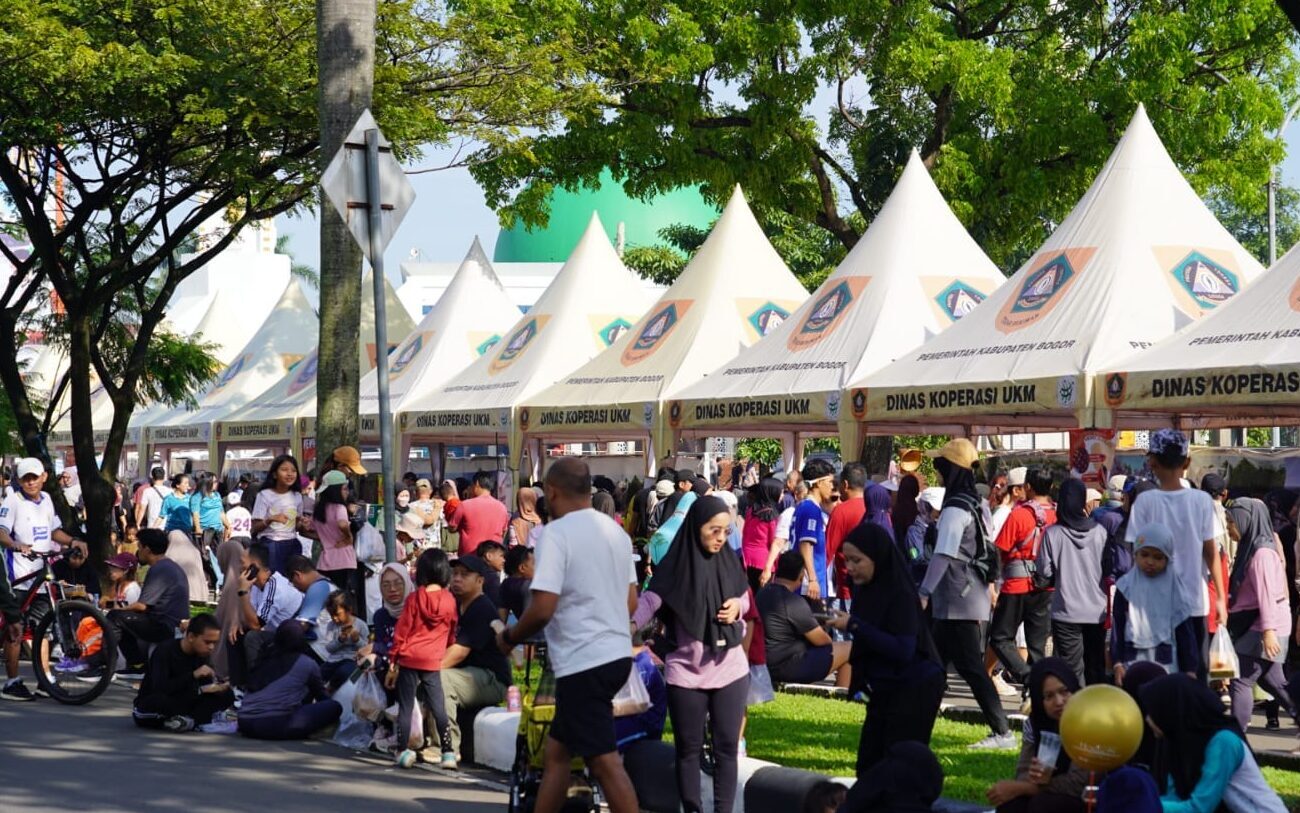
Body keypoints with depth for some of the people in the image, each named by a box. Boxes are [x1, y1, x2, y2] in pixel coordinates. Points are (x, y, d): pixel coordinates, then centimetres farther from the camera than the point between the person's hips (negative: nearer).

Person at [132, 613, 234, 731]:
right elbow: (159, 690, -33)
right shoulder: (165, 651, -21)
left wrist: (215, 688, -21)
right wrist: (193, 675, -38)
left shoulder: (201, 654, -2)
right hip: (148, 709, -7)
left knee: (226, 695, -11)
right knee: (161, 700, -43)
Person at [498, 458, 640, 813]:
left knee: (606, 763, -7)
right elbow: (631, 602, 18)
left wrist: (510, 637, -1)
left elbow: (542, 609, -19)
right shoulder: (617, 531, 12)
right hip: (616, 654, 9)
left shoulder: (557, 532, -13)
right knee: (556, 751, 17)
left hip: (583, 663, -9)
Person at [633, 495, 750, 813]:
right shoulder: (675, 566, -10)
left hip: (730, 668, 3)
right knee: (689, 748, 6)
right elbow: (649, 601, -18)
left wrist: (738, 606, -7)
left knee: (726, 746, 5)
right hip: (686, 672, -3)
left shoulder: (728, 561, 1)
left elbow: (744, 596, 16)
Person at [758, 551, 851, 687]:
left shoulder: (763, 593, 5)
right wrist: (831, 642, 10)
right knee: (850, 649, -2)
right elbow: (820, 640, -13)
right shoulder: (794, 602, -21)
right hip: (788, 668, -9)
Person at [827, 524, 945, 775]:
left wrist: (854, 625, -26)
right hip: (885, 688, 8)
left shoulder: (900, 593, -19)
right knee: (869, 763, 8)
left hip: (913, 690, -8)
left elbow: (902, 650, -27)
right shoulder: (866, 589, 4)